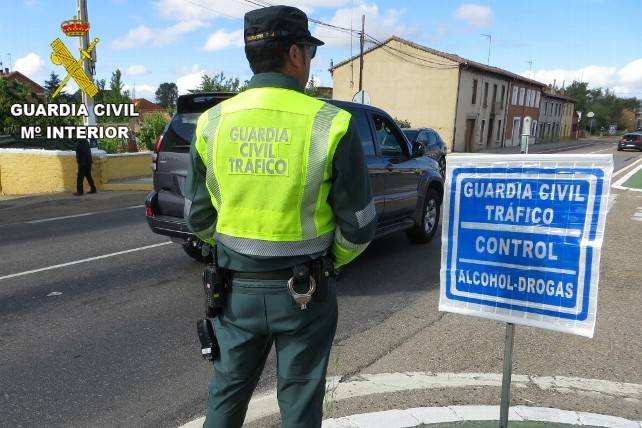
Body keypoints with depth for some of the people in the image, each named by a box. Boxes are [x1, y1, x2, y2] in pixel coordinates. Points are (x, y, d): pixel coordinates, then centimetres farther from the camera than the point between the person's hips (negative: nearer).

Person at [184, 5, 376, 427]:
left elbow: (198, 217, 5)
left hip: (236, 288, 3)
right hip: (305, 292, -2)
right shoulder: (331, 124, -14)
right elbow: (358, 226, -9)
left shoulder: (212, 123, -3)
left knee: (227, 391, 24)